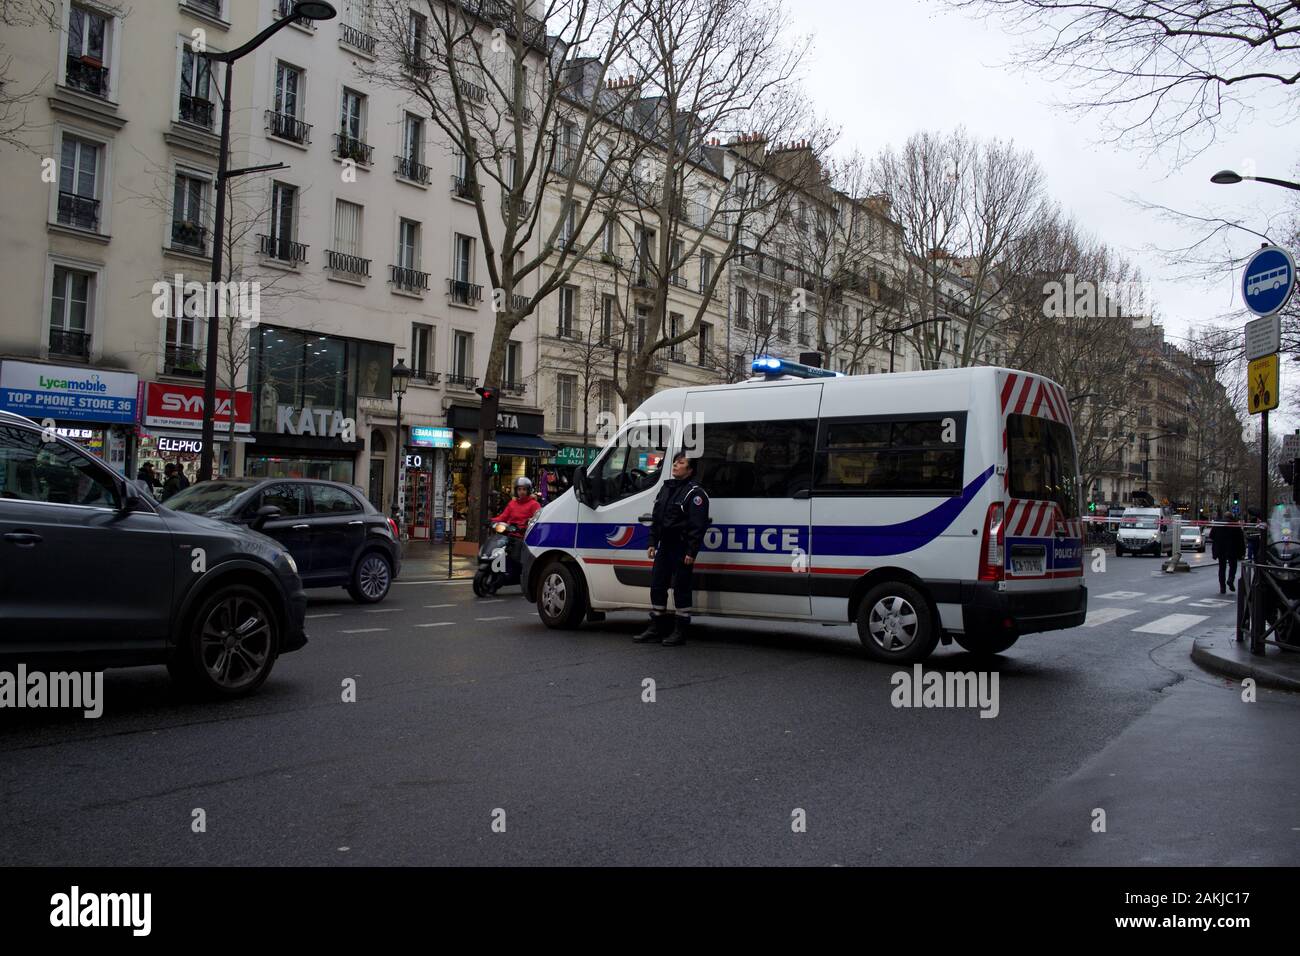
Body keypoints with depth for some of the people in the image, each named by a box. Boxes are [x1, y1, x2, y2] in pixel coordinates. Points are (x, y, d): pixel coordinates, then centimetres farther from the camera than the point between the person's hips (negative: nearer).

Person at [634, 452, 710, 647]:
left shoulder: (695, 493, -10)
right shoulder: (666, 488, 15)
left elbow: (698, 525, -16)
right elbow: (656, 519, 20)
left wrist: (691, 552, -19)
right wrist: (653, 543, 13)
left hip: (682, 549, -8)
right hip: (664, 546, 8)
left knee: (681, 589, -3)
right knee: (657, 586, 10)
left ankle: (680, 631, 6)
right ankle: (655, 629, 19)